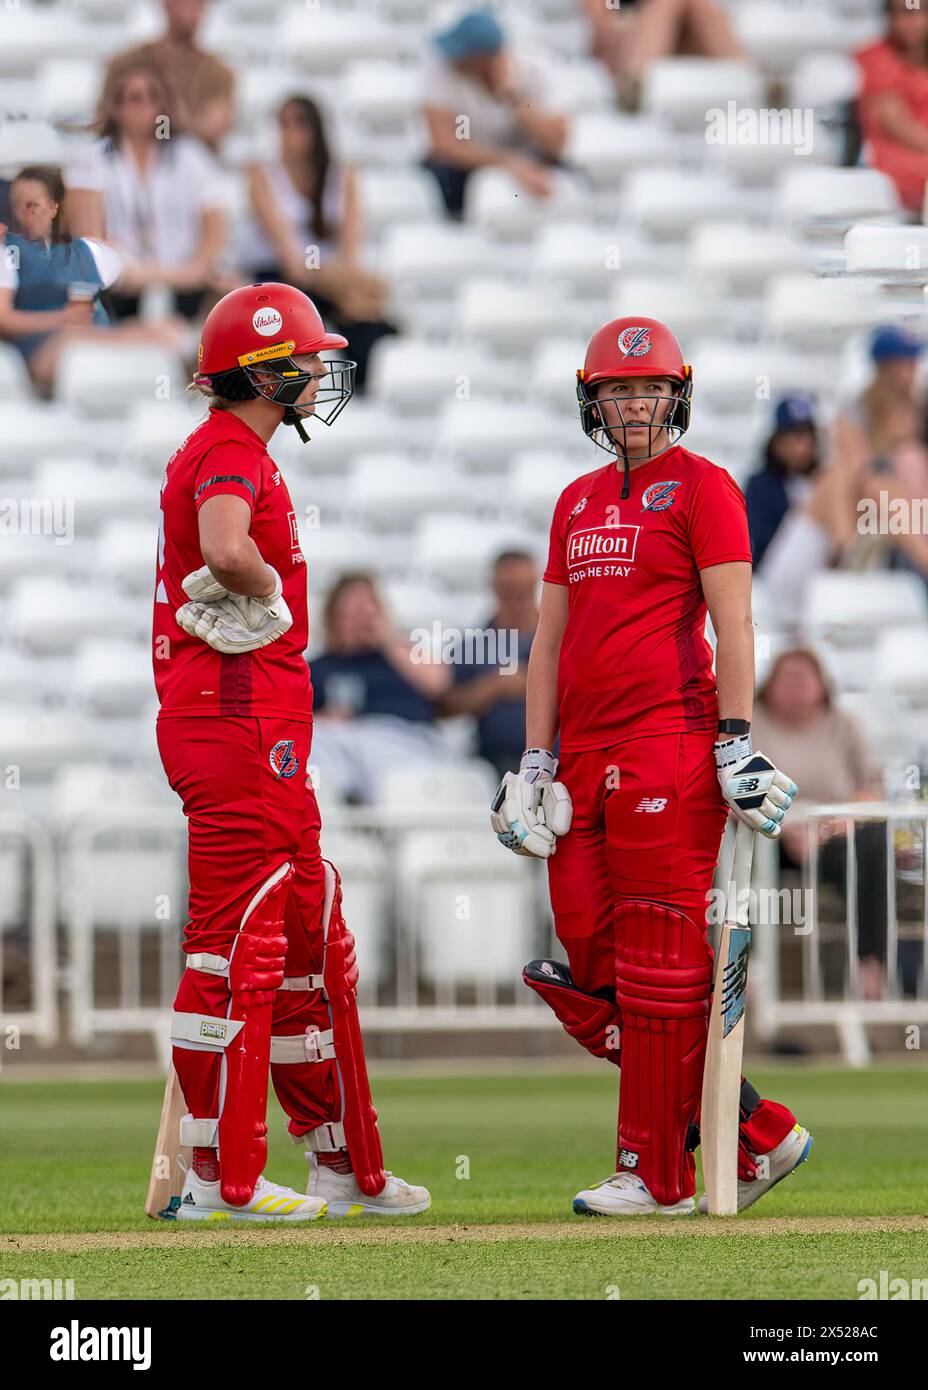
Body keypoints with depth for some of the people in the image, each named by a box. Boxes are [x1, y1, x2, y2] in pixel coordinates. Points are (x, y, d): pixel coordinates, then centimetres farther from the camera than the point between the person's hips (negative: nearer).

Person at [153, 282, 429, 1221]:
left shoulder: (230, 455, 20)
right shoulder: (232, 457, -14)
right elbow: (226, 550, -35)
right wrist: (265, 590, -16)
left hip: (261, 737, 11)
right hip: (239, 725, -11)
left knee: (310, 941, 15)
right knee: (237, 948, -8)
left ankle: (343, 1166, 22)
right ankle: (222, 1178, -6)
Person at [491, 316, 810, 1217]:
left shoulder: (701, 487, -1)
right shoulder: (578, 501, 20)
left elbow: (732, 622, -7)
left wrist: (736, 745, -14)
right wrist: (534, 761, 14)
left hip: (669, 748, -7)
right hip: (585, 759, 7)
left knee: (661, 972, -6)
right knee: (594, 976, 2)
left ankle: (656, 1176, 0)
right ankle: (757, 1137, 11)